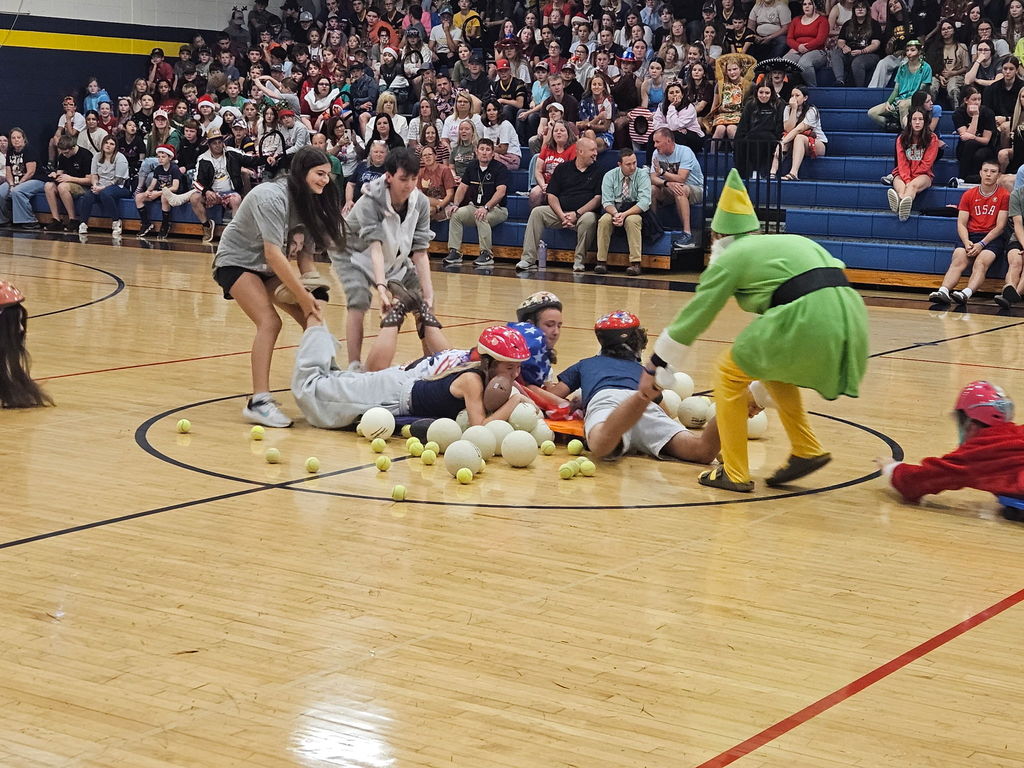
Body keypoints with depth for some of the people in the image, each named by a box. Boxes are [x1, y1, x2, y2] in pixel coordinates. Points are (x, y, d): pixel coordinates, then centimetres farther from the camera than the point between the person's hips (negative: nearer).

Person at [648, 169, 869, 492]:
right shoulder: (787, 242, 32)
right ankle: (807, 450, 24)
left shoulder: (730, 257, 12)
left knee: (731, 371, 14)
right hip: (851, 316, 7)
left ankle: (735, 473, 15)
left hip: (811, 318, -7)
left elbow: (691, 319, 15)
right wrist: (761, 392, 46)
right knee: (769, 362, 31)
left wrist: (655, 369, 27)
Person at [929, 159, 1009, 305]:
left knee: (981, 262, -32)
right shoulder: (968, 195, 15)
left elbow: (1000, 226, -2)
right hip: (970, 236, 3)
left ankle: (966, 294, -55)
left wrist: (981, 244, -14)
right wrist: (966, 242, -11)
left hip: (993, 237, -3)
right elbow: (961, 223, 9)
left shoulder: (1004, 196, 4)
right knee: (958, 260, -26)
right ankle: (943, 292, -48)